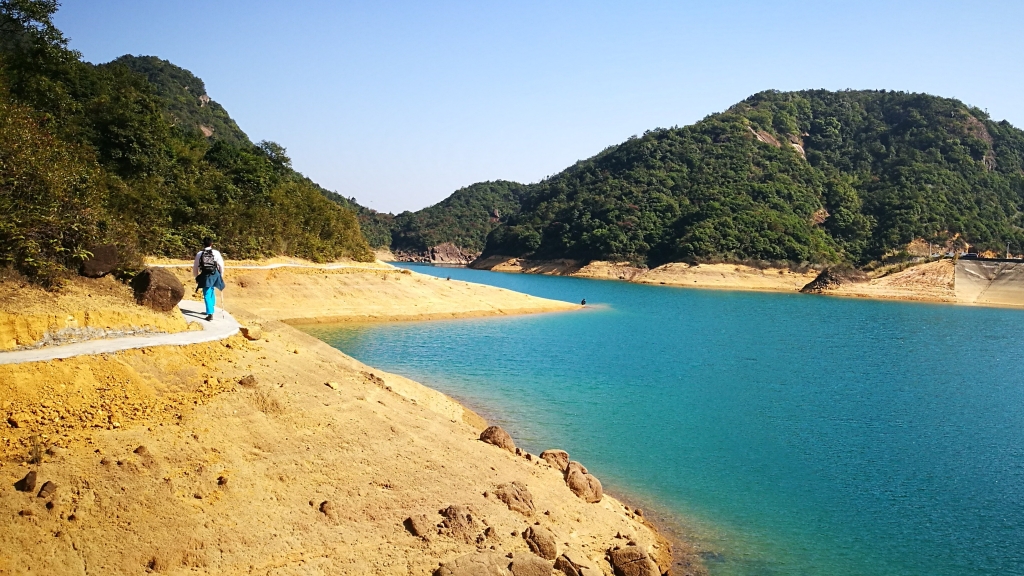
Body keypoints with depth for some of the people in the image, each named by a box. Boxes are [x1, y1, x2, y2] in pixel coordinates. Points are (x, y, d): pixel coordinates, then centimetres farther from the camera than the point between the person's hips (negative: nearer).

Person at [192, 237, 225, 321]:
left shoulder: (199, 254, 1)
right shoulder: (216, 253, -2)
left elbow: (195, 267, 5)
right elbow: (221, 265, -1)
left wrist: (196, 277, 18)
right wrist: (221, 275, 13)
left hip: (205, 276, -1)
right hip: (215, 275, 1)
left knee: (207, 295, 0)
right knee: (211, 291, 23)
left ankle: (210, 313, -8)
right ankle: (210, 310, 31)